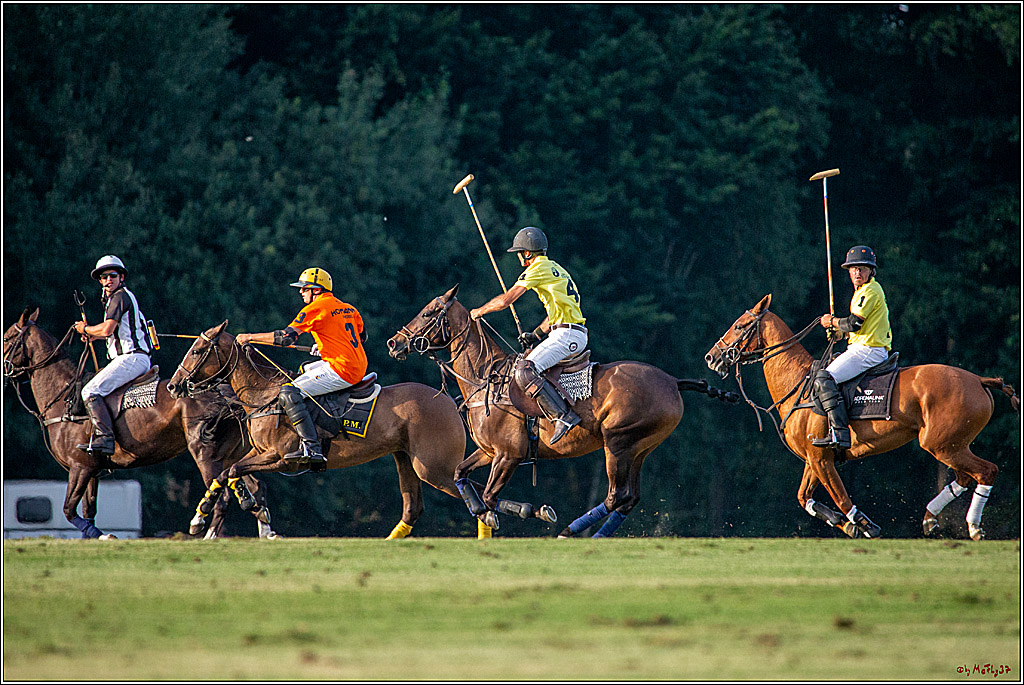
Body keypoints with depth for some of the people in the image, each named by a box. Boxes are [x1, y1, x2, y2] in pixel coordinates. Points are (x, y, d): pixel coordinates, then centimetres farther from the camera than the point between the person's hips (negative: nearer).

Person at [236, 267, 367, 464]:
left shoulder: (315, 308, -9)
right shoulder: (348, 308, 17)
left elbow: (286, 337, -14)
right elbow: (361, 337, 31)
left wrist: (250, 337, -4)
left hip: (340, 370, -10)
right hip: (359, 368, 10)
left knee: (289, 393, -12)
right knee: (305, 370, 32)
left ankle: (311, 447, -24)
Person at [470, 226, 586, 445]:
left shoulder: (538, 269, -7)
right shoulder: (556, 269, 23)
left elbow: (506, 300, -10)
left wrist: (480, 311, 6)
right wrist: (536, 335, 22)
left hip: (568, 334, -10)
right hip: (574, 335, 10)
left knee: (525, 372, -23)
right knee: (526, 366, 21)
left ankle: (563, 416, -28)